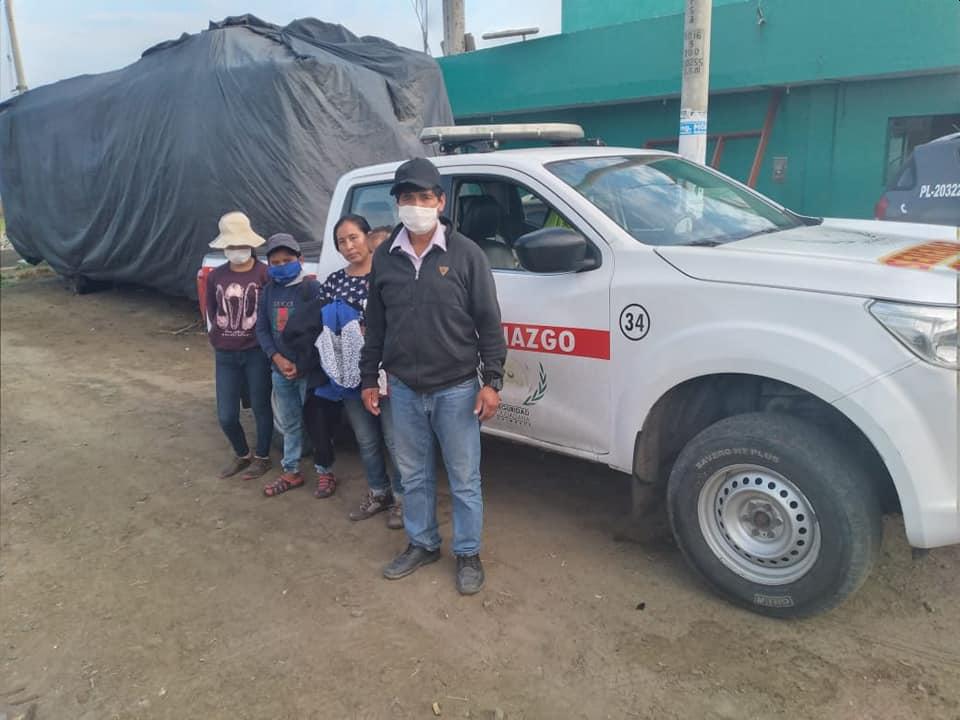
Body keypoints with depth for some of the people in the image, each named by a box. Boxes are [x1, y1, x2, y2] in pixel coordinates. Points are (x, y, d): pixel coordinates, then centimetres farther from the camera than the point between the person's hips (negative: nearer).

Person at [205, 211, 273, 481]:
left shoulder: (265, 273, -9)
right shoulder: (215, 277, 5)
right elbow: (211, 313, 17)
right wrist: (217, 339, 12)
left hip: (257, 353, -4)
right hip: (225, 355, 4)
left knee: (260, 408, 9)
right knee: (226, 416, 8)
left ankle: (262, 457, 29)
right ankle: (241, 455, 34)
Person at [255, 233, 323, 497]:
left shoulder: (311, 287, -11)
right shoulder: (268, 290, 8)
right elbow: (262, 328, 8)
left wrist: (302, 364, -17)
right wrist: (277, 358, -7)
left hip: (308, 370, -6)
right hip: (280, 370, 6)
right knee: (289, 423, 17)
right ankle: (291, 472, 30)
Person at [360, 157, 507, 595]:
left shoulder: (465, 254, -6)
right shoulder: (384, 258, 5)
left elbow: (488, 323, -5)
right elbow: (375, 325, 11)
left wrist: (492, 381, -10)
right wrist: (369, 378, 10)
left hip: (456, 389, -3)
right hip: (404, 390, 4)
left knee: (464, 479, 8)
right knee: (413, 476, 17)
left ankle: (468, 554, 25)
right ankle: (422, 544, 35)